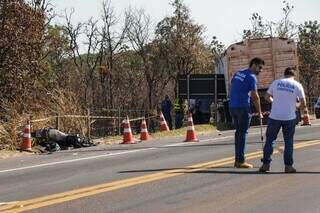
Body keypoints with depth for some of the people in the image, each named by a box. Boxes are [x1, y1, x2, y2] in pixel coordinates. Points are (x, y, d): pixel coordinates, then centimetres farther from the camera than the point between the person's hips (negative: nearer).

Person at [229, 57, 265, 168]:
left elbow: (231, 89, 19)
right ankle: (241, 161, -3)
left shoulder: (237, 73, 16)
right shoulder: (251, 77, -8)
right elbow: (255, 97, -8)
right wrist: (259, 112, -1)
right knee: (243, 133, -3)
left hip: (232, 106, 8)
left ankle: (237, 159, 16)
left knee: (238, 132, 14)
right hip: (243, 107, -8)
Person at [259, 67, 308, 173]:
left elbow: (267, 97, 12)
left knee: (270, 140, 10)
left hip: (274, 116, 1)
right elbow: (303, 103, 0)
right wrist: (304, 109, 21)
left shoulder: (276, 83, 5)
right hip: (289, 117, -1)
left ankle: (266, 164, 7)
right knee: (288, 142, 8)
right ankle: (288, 166, 6)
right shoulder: (297, 85, 1)